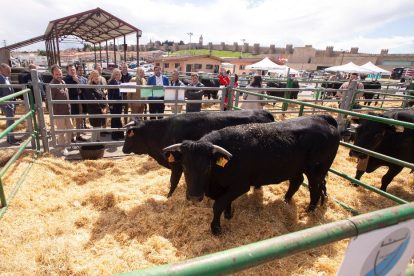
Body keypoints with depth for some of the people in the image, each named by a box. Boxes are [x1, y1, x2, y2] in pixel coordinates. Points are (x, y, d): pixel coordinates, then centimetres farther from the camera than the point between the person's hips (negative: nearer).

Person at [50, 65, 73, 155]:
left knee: (70, 128, 19)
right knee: (61, 132, 6)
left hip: (67, 112, 8)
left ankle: (68, 144, 38)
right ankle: (63, 148, 20)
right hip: (59, 113, -7)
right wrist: (54, 114, -16)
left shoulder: (63, 82, 7)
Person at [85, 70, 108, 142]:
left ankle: (97, 141, 23)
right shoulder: (89, 88, -8)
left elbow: (104, 97, 9)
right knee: (96, 127, -5)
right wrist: (100, 108, -13)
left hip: (101, 110, 7)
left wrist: (104, 108, -2)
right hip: (94, 110, -7)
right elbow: (93, 100, -14)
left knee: (99, 126, 12)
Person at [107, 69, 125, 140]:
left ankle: (120, 134, 20)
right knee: (114, 119, 2)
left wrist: (123, 104, 11)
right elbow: (109, 94, -9)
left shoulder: (120, 82, 11)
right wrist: (110, 104, -14)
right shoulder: (111, 82, -6)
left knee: (118, 119, 12)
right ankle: (114, 135, 10)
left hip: (119, 103, 5)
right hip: (114, 103, -5)